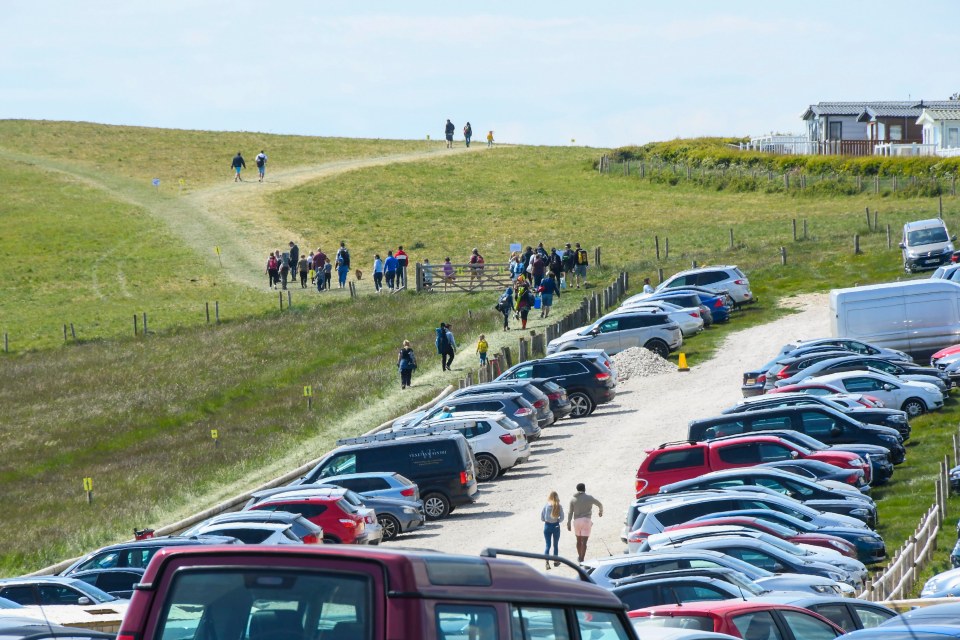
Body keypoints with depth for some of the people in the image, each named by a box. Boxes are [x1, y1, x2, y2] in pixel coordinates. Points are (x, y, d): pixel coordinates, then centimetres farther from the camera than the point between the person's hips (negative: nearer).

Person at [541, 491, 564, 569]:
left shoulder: (546, 506, -8)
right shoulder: (559, 507, -9)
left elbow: (541, 518, -4)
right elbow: (562, 518, -6)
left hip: (547, 525, 0)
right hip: (556, 526, 0)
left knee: (548, 545, 3)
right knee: (556, 545, 17)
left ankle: (547, 561, -16)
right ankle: (556, 561, 27)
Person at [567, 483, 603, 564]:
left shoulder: (573, 499, 2)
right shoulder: (589, 497, -2)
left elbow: (570, 512, -1)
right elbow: (599, 504, 10)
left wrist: (568, 523, 1)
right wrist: (600, 511, 31)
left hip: (577, 521, 2)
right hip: (586, 520, -2)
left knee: (578, 540, 20)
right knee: (584, 542, -4)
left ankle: (579, 556, 36)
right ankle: (581, 560, -10)